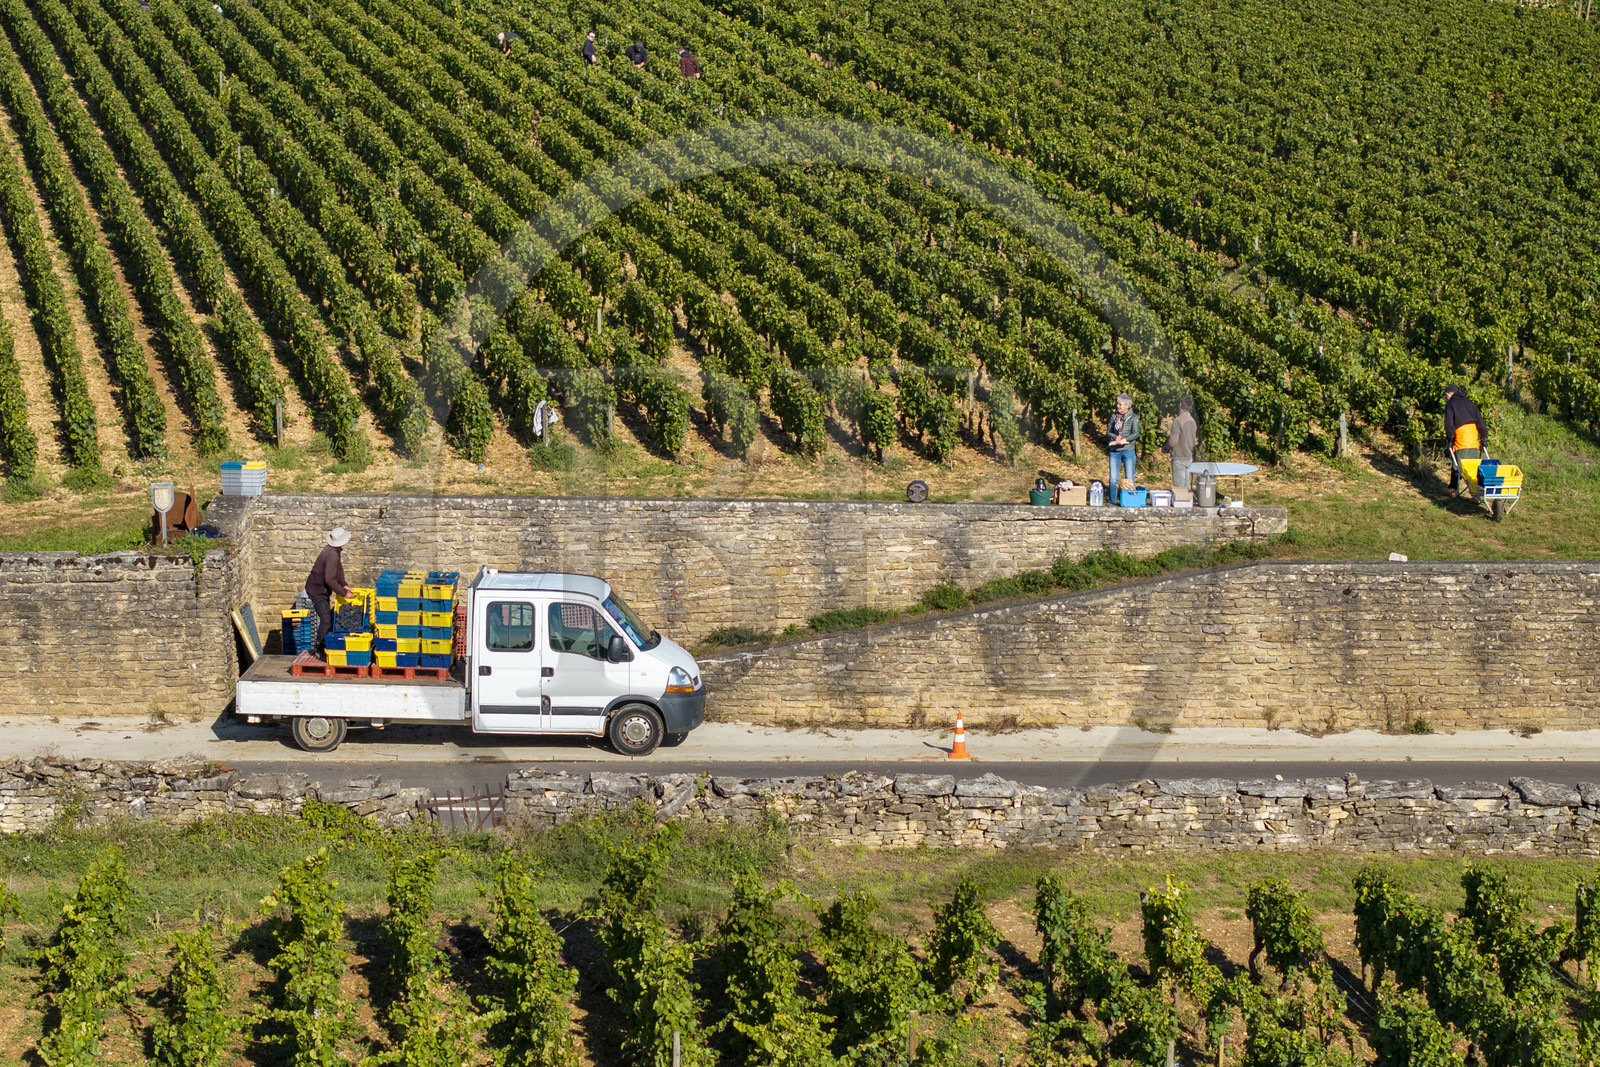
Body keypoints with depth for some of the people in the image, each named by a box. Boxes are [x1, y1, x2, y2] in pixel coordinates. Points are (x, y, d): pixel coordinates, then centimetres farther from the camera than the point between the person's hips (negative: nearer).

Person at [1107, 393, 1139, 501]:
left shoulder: (1133, 417, 3)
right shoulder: (1114, 416, 14)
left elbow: (1135, 434, -9)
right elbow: (1107, 432, 10)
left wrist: (1124, 439, -26)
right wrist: (1115, 437, -11)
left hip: (1128, 450, -3)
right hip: (1114, 451, 3)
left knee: (1129, 479, -3)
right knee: (1113, 478, 1)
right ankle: (1112, 501, 7)